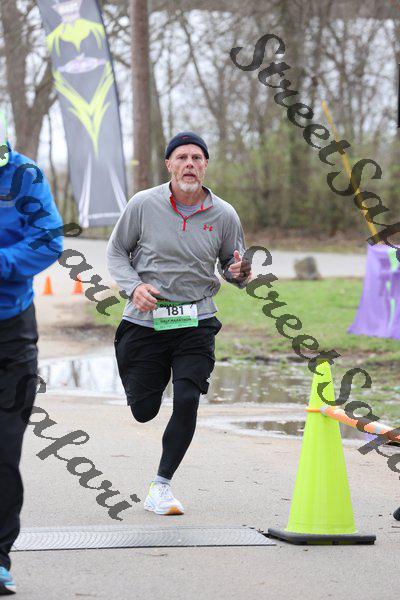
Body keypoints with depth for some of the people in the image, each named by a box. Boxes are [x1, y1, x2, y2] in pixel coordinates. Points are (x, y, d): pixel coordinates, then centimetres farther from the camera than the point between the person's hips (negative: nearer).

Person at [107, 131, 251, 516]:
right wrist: (134, 286, -12)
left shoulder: (224, 215, 0)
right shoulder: (144, 205, -5)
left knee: (187, 400, -18)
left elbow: (233, 269, 12)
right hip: (145, 321, 0)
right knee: (144, 411, 5)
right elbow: (116, 251, 6)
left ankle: (160, 487, -3)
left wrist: (240, 273, -13)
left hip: (196, 322, 0)